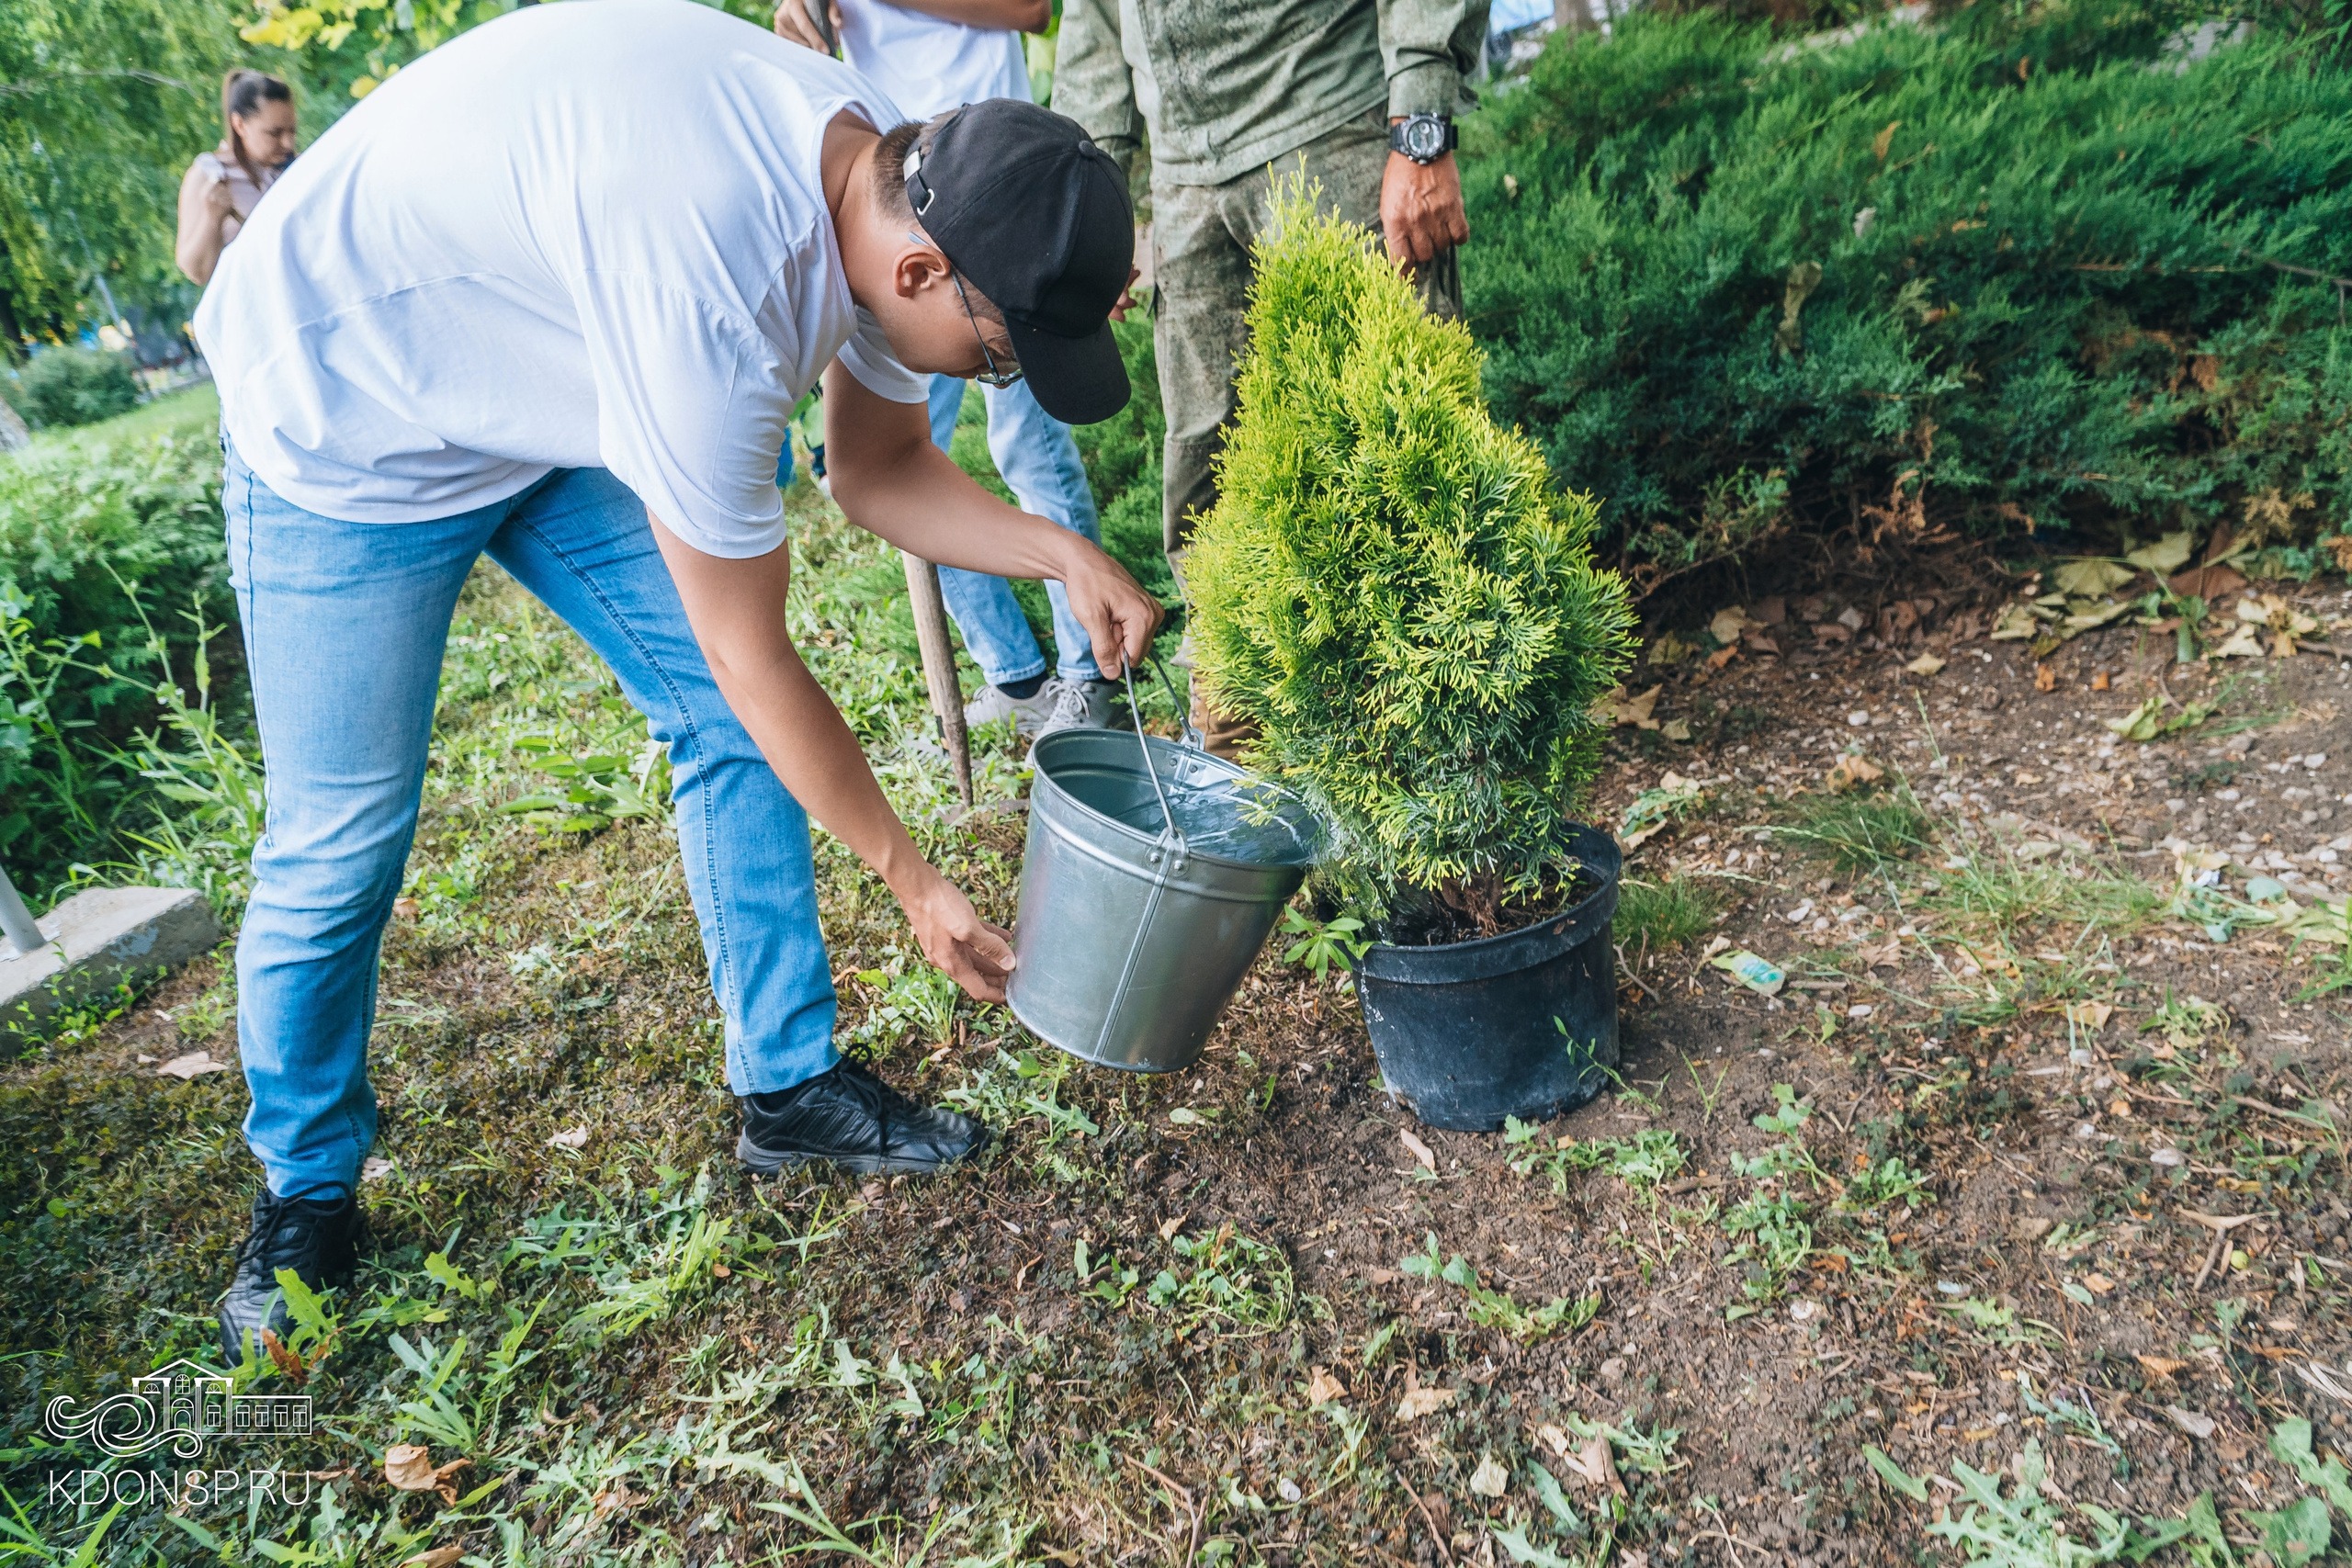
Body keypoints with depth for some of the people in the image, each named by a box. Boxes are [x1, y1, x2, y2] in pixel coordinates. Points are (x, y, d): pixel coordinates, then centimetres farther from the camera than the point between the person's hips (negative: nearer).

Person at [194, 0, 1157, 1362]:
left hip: (556, 401, 8)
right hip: (347, 422, -7)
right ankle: (306, 1190, 22)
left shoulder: (897, 180, -14)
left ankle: (792, 1085, 12)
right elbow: (756, 660, -29)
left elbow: (883, 470, 2)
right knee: (341, 840, -3)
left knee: (728, 727, -2)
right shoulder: (718, 306, -40)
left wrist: (1063, 554, -14)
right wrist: (915, 883, -18)